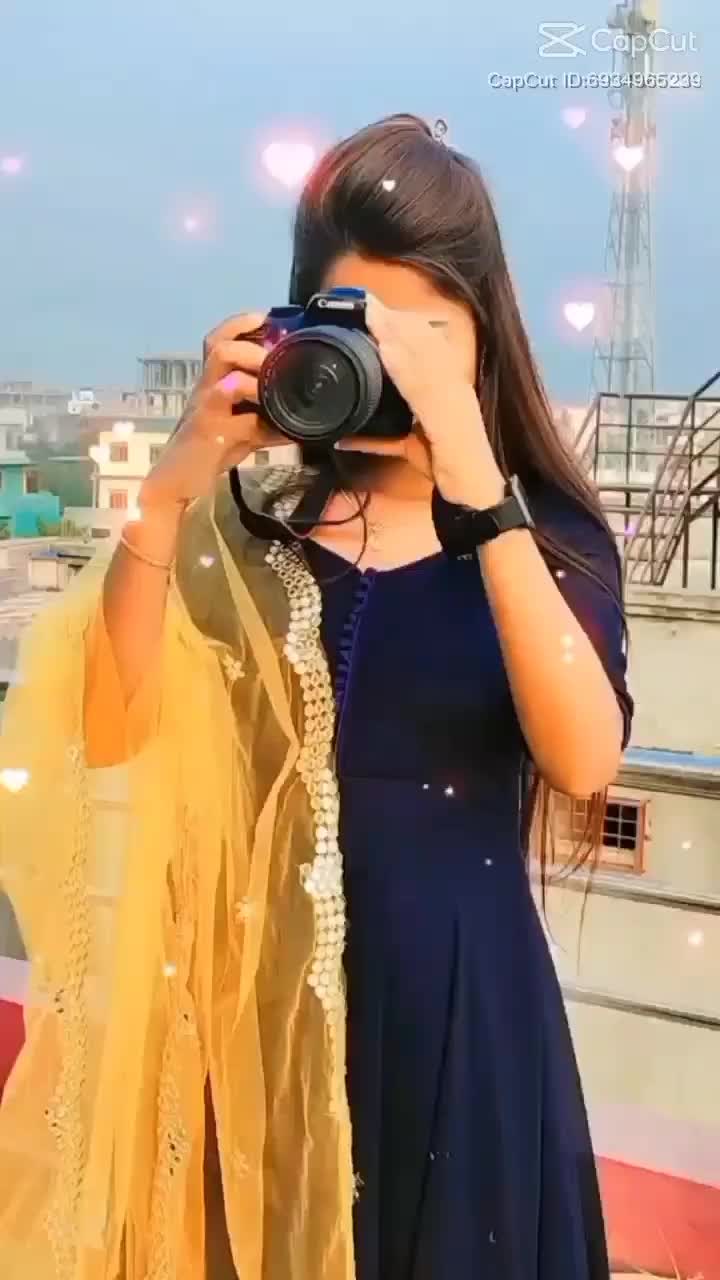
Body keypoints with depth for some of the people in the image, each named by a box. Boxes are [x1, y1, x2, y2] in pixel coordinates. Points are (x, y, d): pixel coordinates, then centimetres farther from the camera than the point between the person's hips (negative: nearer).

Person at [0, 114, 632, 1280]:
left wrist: (475, 485, -28)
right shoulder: (252, 519, -3)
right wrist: (172, 488, -23)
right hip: (271, 993, 1)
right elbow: (112, 733, -12)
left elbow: (584, 760, -22)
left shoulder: (549, 528, -5)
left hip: (464, 997, 0)